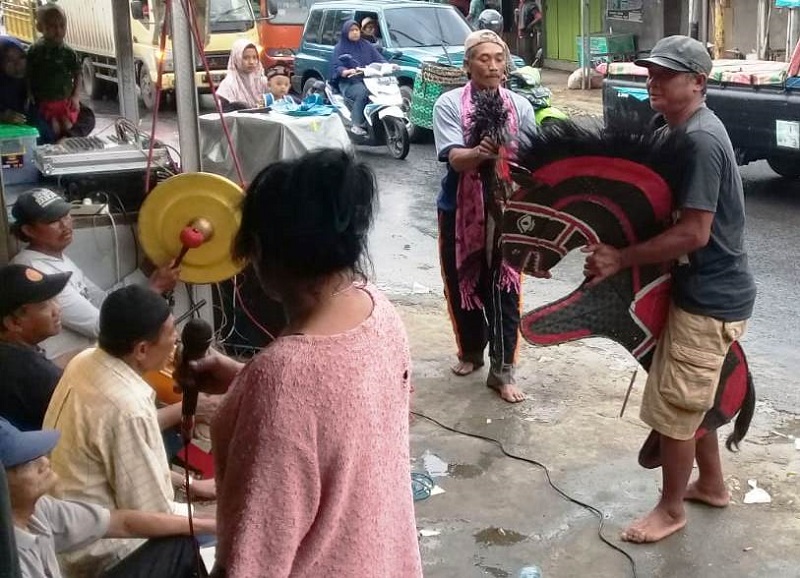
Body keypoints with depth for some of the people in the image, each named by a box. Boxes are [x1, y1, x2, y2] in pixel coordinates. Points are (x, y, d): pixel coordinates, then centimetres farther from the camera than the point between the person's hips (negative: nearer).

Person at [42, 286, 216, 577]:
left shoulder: (85, 361, -5)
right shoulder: (125, 408, -30)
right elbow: (152, 515, -22)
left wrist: (185, 406, 10)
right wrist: (192, 487, -6)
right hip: (95, 550, -9)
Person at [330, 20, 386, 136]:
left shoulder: (367, 45, 18)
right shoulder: (340, 47, 6)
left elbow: (380, 60, 10)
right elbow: (336, 67, -5)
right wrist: (348, 72, -27)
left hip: (369, 79, 4)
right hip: (348, 82, -4)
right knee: (362, 92, -36)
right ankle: (356, 125, -31)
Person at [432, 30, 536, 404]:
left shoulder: (520, 106, 1)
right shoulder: (449, 104, -6)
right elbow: (454, 158, -18)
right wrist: (480, 153, -39)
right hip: (460, 209, 0)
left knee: (503, 289, 1)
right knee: (462, 284, 13)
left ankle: (502, 371, 11)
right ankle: (471, 351, 35)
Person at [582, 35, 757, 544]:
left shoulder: (700, 140, -24)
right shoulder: (686, 130, 9)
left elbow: (693, 233, -26)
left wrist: (621, 259, -21)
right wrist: (626, 252, 5)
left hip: (709, 296, -10)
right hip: (705, 288, 10)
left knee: (672, 406, 2)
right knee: (693, 398, 22)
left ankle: (671, 509, 19)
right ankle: (712, 484, 40)